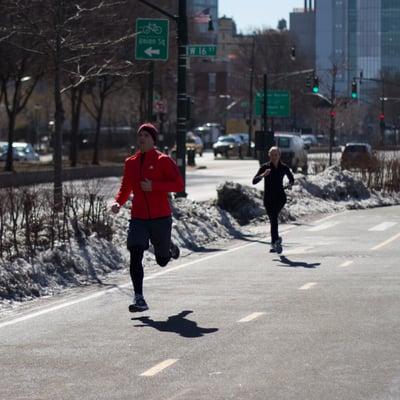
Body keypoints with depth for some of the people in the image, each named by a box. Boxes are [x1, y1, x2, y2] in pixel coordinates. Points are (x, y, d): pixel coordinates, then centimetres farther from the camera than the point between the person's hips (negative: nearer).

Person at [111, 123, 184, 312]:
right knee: (135, 255, -15)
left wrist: (154, 186, -19)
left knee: (162, 260, 9)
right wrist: (118, 202, 1)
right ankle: (139, 298, -13)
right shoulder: (131, 163, 9)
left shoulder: (163, 160, -4)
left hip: (161, 218, -3)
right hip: (138, 218, 3)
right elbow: (126, 187, 20)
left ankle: (170, 247, 46)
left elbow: (179, 184, -10)